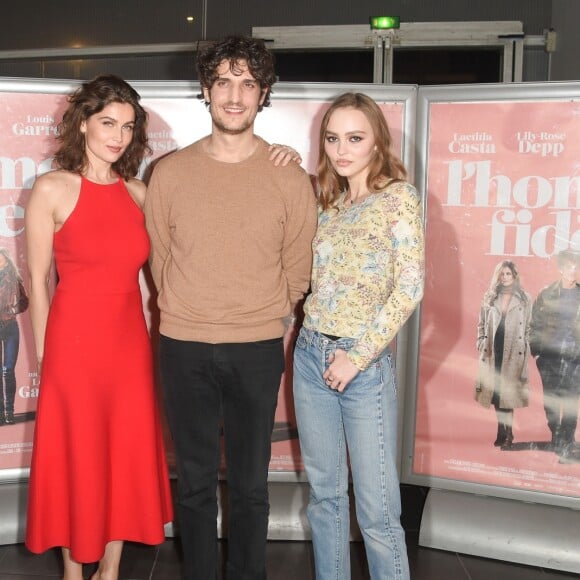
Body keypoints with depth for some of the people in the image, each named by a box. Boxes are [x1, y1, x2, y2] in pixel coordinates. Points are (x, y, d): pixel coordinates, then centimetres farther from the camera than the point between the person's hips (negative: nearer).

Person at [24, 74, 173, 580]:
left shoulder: (137, 192, 6)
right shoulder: (53, 189, -7)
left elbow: (140, 272, 10)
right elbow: (38, 281, -4)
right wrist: (45, 354, -3)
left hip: (131, 343, 4)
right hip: (75, 342, -4)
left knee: (128, 458, 12)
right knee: (74, 459, 9)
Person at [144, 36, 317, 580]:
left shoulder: (290, 178, -3)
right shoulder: (168, 173, -1)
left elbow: (297, 270, 5)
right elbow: (159, 259, 8)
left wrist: (261, 320, 8)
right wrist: (190, 317, 9)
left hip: (258, 351, 0)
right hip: (184, 349, 1)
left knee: (250, 484, 13)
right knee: (195, 482, 13)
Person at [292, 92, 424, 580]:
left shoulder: (399, 197, -6)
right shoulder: (330, 203, 12)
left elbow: (410, 286, -13)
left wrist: (358, 355, -15)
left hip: (365, 365, -6)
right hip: (311, 356, 6)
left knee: (376, 508, -1)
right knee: (324, 493, 15)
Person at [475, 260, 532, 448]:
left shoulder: (525, 299, 4)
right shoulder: (489, 298, 10)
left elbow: (529, 328, 3)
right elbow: (482, 324, 13)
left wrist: (526, 351, -3)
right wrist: (481, 344, 4)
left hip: (513, 352, -3)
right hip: (492, 351, 3)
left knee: (508, 391, -6)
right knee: (495, 391, 4)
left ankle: (507, 433, 3)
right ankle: (502, 432, 15)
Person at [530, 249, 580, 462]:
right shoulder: (546, 295, 4)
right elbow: (535, 324, 5)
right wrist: (535, 349, -1)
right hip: (549, 356, 1)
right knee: (550, 399, 8)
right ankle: (556, 438, 24)